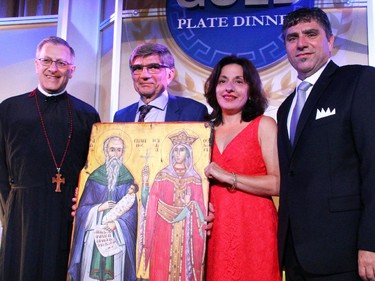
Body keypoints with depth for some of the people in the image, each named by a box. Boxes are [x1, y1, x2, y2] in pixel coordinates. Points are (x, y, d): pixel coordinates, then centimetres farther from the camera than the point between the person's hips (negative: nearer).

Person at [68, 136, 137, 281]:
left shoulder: (128, 179, 4)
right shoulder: (95, 177, 4)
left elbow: (131, 209, -1)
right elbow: (84, 207, 4)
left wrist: (117, 223, -15)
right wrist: (99, 207, -14)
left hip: (117, 235, 0)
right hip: (94, 233, 0)